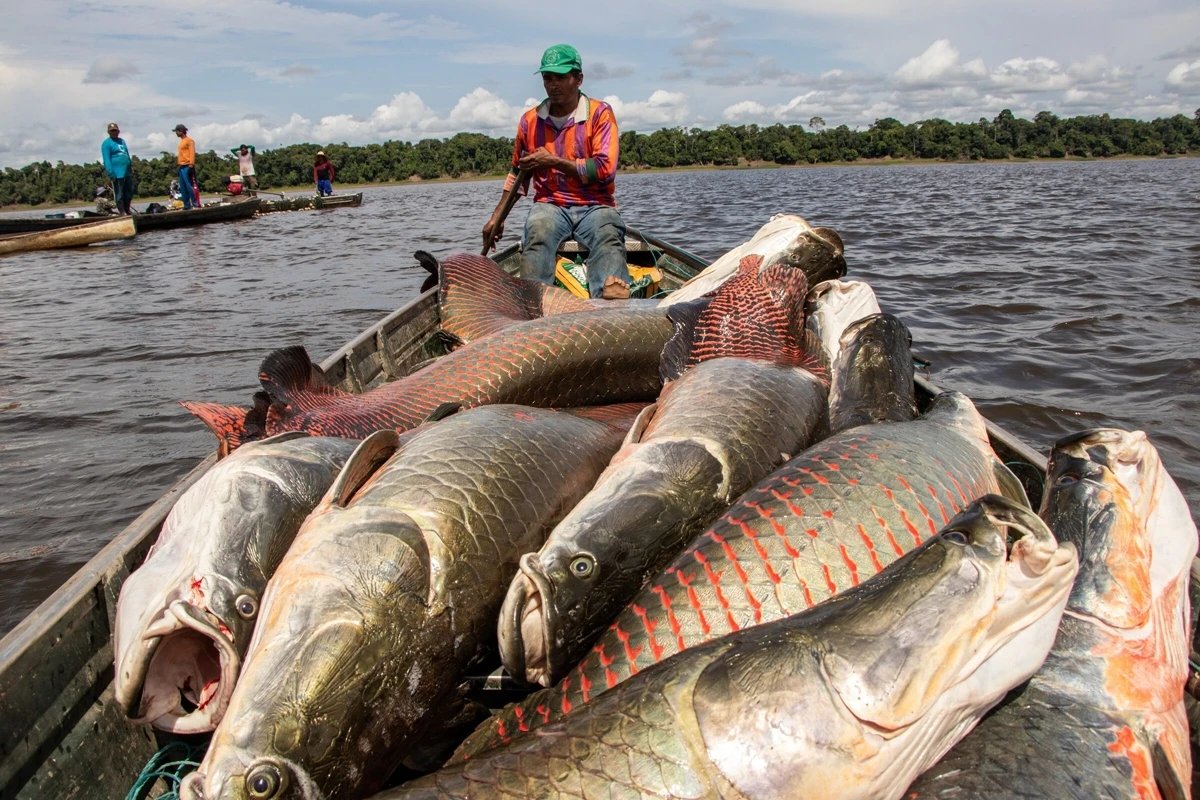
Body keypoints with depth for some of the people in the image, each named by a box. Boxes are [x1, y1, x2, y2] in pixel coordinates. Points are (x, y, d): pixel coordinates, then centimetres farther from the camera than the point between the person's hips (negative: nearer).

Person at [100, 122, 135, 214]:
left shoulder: (122, 141, 19)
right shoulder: (106, 143, -5)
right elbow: (106, 159, -12)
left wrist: (131, 166, 20)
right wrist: (110, 173, -19)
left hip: (127, 172, 7)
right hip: (117, 173, -7)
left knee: (129, 192, 12)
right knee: (119, 194, -2)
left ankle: (127, 210, 24)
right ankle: (121, 212, 2)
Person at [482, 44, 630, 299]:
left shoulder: (600, 113, 1)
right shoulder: (530, 120, 12)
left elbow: (605, 170, -10)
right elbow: (517, 172, 26)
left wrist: (554, 162, -10)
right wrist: (497, 216, 18)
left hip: (594, 205, -2)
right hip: (550, 205, 2)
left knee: (608, 233, -36)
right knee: (538, 230, -34)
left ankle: (614, 304, -58)